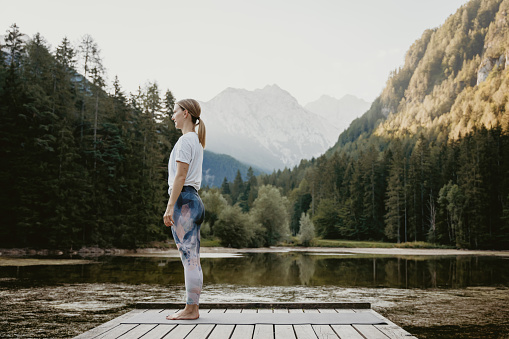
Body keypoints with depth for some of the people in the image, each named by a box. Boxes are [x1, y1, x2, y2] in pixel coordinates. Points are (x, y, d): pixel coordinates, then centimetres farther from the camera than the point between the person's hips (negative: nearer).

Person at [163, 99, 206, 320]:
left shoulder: (185, 140, -9)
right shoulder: (196, 141, 21)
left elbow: (180, 177, -16)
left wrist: (170, 207, -17)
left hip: (183, 200, -10)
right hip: (193, 199, 10)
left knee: (189, 258, -6)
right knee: (191, 259, 10)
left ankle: (190, 309, -1)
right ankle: (192, 308, 14)